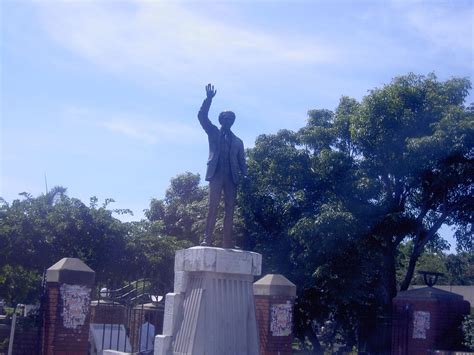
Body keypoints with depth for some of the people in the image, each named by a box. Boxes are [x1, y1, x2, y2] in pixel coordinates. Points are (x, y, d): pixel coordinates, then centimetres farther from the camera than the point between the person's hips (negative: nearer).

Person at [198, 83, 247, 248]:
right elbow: (202, 116, 5)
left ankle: (227, 242, -8)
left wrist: (244, 177, -2)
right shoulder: (213, 133, 17)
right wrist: (208, 99, -7)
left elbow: (242, 161, 15)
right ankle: (207, 238, -18)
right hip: (216, 174, -2)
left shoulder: (237, 141, 20)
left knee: (230, 209, -5)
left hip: (231, 176, 2)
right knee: (213, 206, -14)